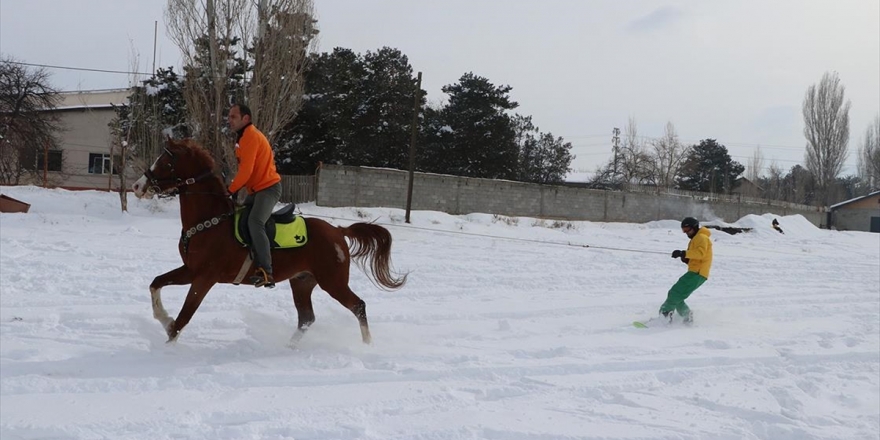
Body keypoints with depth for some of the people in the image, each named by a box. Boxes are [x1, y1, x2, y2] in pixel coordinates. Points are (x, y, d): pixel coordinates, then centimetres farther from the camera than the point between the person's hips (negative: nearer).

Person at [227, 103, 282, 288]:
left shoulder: (251, 136, -15)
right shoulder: (243, 137, 18)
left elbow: (246, 169, -21)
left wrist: (231, 190, -14)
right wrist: (235, 188, 13)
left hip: (268, 187, -11)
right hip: (256, 189, 12)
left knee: (255, 223, -30)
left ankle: (266, 272, -35)